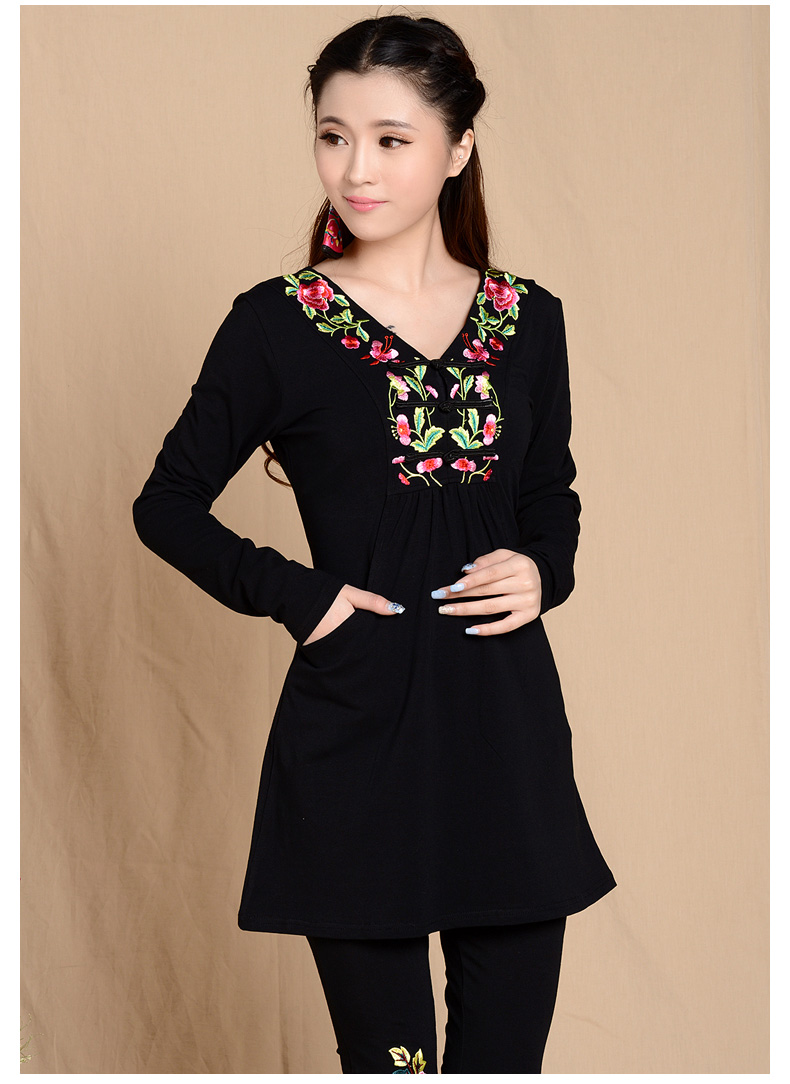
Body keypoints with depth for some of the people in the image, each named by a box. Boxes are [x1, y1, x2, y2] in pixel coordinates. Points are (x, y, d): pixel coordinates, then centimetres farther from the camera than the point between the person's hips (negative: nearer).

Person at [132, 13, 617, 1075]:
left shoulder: (529, 320, 7)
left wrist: (541, 570, -1)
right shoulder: (277, 327, -3)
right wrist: (292, 593, -8)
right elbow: (168, 505, 5)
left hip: (509, 723, 3)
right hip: (356, 737, -3)